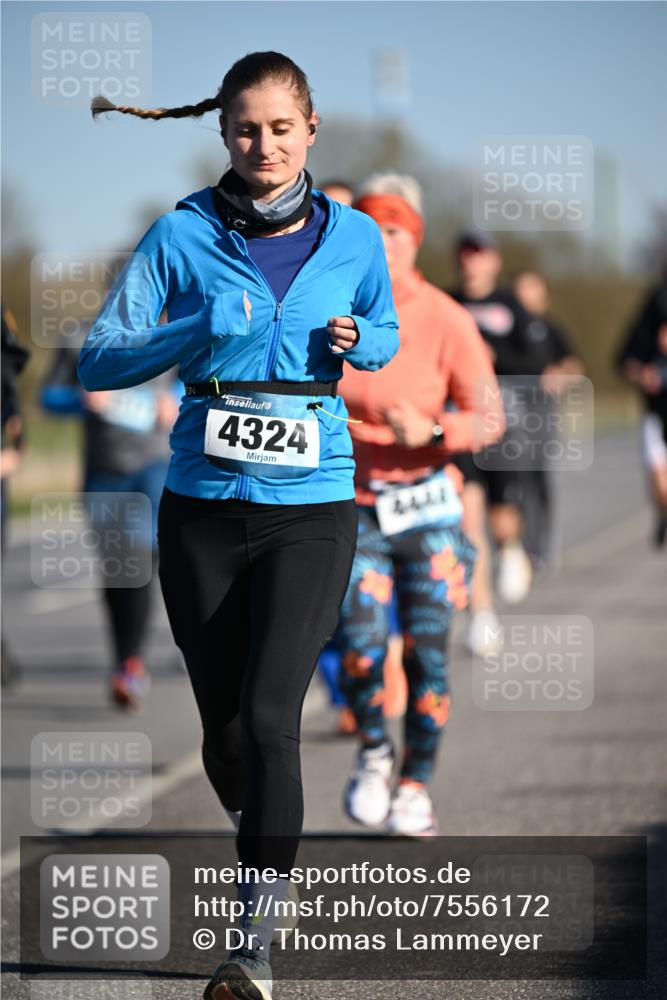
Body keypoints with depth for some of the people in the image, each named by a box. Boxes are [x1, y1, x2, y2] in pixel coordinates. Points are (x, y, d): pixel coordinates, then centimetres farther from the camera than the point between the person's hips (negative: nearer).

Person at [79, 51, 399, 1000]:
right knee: (224, 731, 9)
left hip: (311, 509, -1)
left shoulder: (353, 237, 3)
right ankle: (264, 842, 41)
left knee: (270, 718, -16)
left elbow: (385, 334, 21)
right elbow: (99, 360, -2)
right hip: (204, 508, 1)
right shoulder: (182, 236, -1)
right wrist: (199, 330, -17)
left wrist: (357, 342, -3)